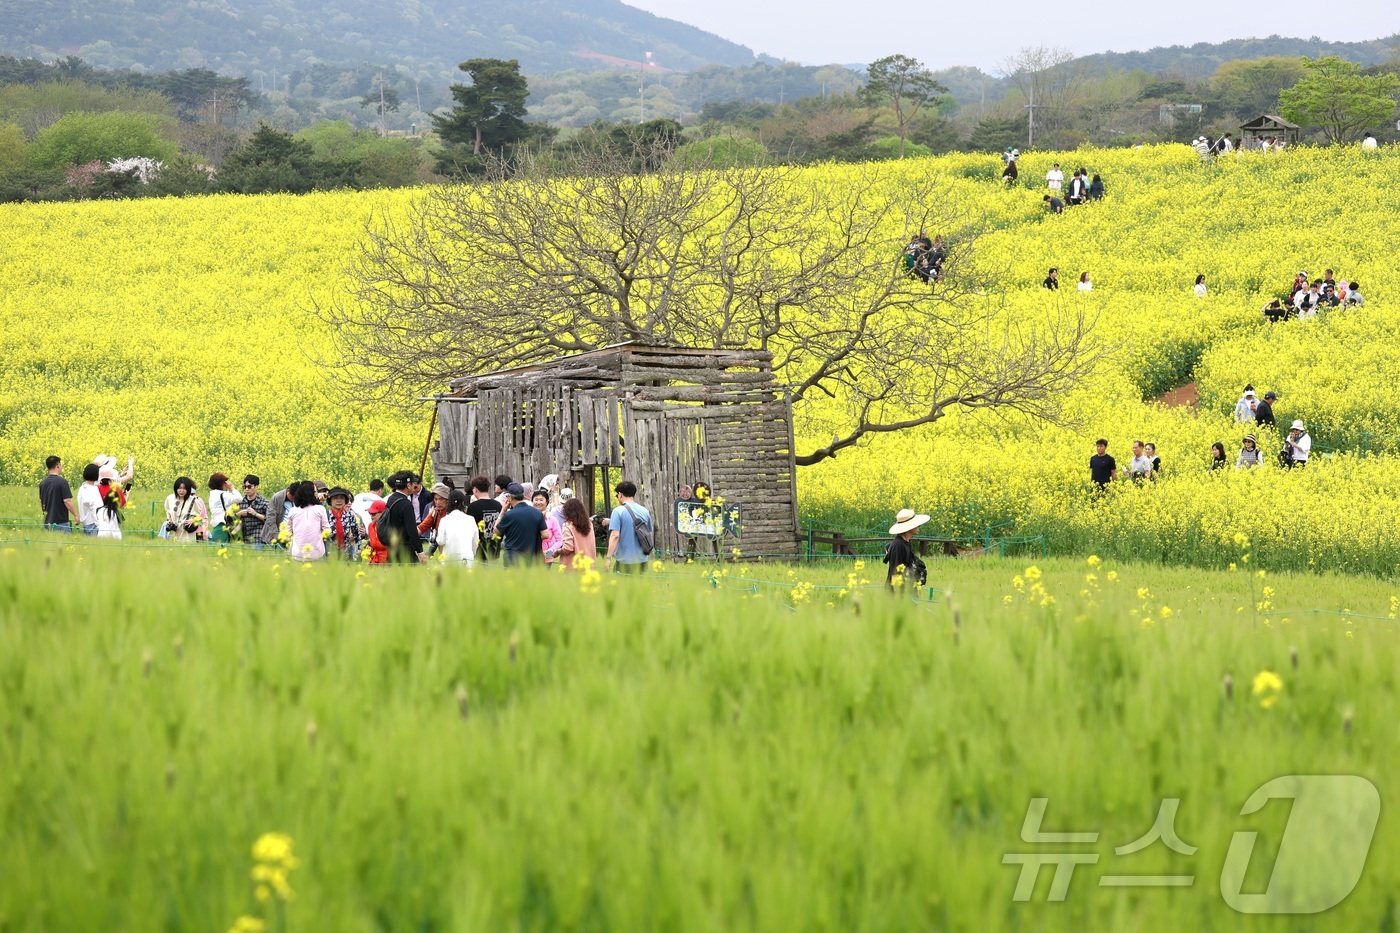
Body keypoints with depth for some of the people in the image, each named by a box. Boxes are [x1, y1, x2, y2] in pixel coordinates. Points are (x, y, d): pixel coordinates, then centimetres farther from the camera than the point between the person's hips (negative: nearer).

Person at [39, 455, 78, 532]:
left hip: (48, 522, 7)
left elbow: (41, 502, 14)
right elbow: (67, 501, -18)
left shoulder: (42, 483, 6)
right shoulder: (62, 482, -15)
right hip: (61, 522, -7)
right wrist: (76, 515, -7)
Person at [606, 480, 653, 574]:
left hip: (624, 560, -6)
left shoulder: (618, 511, -10)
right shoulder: (644, 511, 9)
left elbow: (615, 535, -18)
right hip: (642, 560, 6)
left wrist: (609, 557, -16)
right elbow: (651, 534, 18)